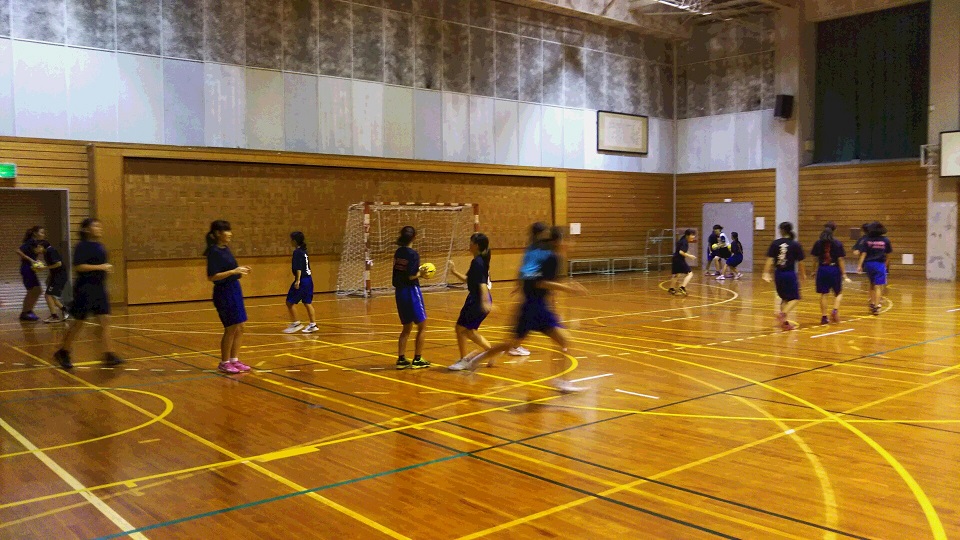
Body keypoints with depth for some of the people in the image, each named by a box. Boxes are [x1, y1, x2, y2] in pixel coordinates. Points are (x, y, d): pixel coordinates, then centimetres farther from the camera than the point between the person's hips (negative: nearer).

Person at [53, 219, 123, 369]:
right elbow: (78, 267, -20)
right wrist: (100, 267, -21)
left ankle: (109, 355, -3)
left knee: (105, 320, -2)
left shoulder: (100, 247, 11)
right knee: (78, 322, 4)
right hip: (85, 289, -7)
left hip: (99, 288, 7)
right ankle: (63, 353, 22)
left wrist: (107, 269, 12)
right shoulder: (82, 246, -12)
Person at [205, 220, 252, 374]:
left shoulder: (225, 249, 11)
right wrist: (234, 271, -23)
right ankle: (224, 363, 10)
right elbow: (211, 276, -21)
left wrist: (240, 270, 5)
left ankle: (234, 360, 21)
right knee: (231, 329, -2)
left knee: (239, 328, 11)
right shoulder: (214, 252, -16)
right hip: (224, 293, -9)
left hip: (234, 290, 9)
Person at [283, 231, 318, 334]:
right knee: (307, 303, 10)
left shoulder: (297, 252, -13)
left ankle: (296, 323, 3)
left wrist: (298, 281, -24)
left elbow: (298, 268, -20)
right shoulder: (304, 251, 13)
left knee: (289, 302, 0)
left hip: (302, 280, -9)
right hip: (308, 279, 9)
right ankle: (313, 325, 10)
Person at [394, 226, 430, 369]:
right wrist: (421, 273, -2)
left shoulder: (398, 252, 7)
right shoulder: (413, 254, -14)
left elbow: (399, 272, 8)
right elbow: (411, 276, -21)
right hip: (411, 291, -7)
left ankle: (401, 359, 13)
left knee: (407, 328, 16)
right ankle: (417, 360, 5)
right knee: (422, 326, 5)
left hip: (399, 292, 7)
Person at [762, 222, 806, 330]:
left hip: (779, 274, 3)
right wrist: (802, 274, 14)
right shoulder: (796, 245, -4)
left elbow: (770, 260, -7)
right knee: (795, 298, 7)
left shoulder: (775, 243, 0)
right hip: (790, 274, -3)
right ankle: (783, 313, -18)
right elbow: (800, 262, 0)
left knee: (784, 298, 18)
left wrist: (766, 273, -8)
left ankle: (785, 321, 18)